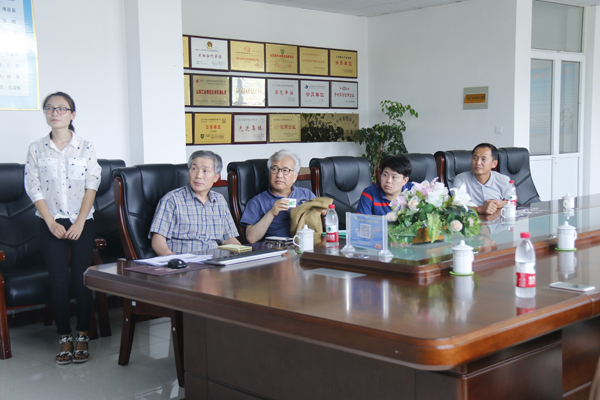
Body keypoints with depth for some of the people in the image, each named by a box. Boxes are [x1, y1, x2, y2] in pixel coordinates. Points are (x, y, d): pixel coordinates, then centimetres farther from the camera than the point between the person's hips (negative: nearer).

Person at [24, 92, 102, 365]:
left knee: (82, 279, -3)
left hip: (82, 222, -1)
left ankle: (82, 337, 8)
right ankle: (64, 338, 8)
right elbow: (34, 189, 1)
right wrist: (51, 223, -8)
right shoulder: (36, 149, 5)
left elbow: (92, 186, -2)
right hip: (51, 224, 1)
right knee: (59, 280, -2)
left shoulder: (86, 148, 3)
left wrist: (79, 222, -10)